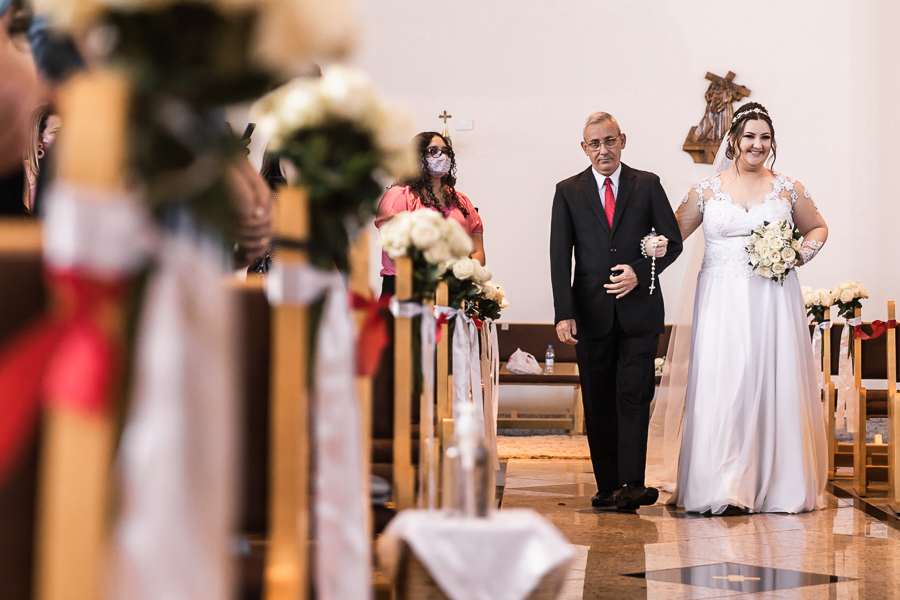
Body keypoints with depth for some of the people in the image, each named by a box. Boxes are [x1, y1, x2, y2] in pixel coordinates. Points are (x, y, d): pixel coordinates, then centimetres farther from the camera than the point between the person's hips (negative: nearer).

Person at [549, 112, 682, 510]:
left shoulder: (647, 185, 7)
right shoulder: (568, 192, 7)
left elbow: (673, 240, 7)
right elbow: (560, 257, 0)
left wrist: (640, 272, -11)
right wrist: (564, 314, -10)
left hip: (639, 310, -1)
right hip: (592, 313, 1)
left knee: (634, 396, -9)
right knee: (598, 403, 5)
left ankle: (630, 485, -12)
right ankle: (607, 486, 13)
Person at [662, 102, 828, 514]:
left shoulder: (788, 189, 8)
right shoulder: (706, 191, 6)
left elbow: (818, 228, 22)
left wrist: (801, 254, 3)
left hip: (774, 300, 1)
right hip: (723, 301, -1)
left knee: (776, 383, 0)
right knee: (721, 384, -7)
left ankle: (777, 485, 12)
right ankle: (722, 488, -2)